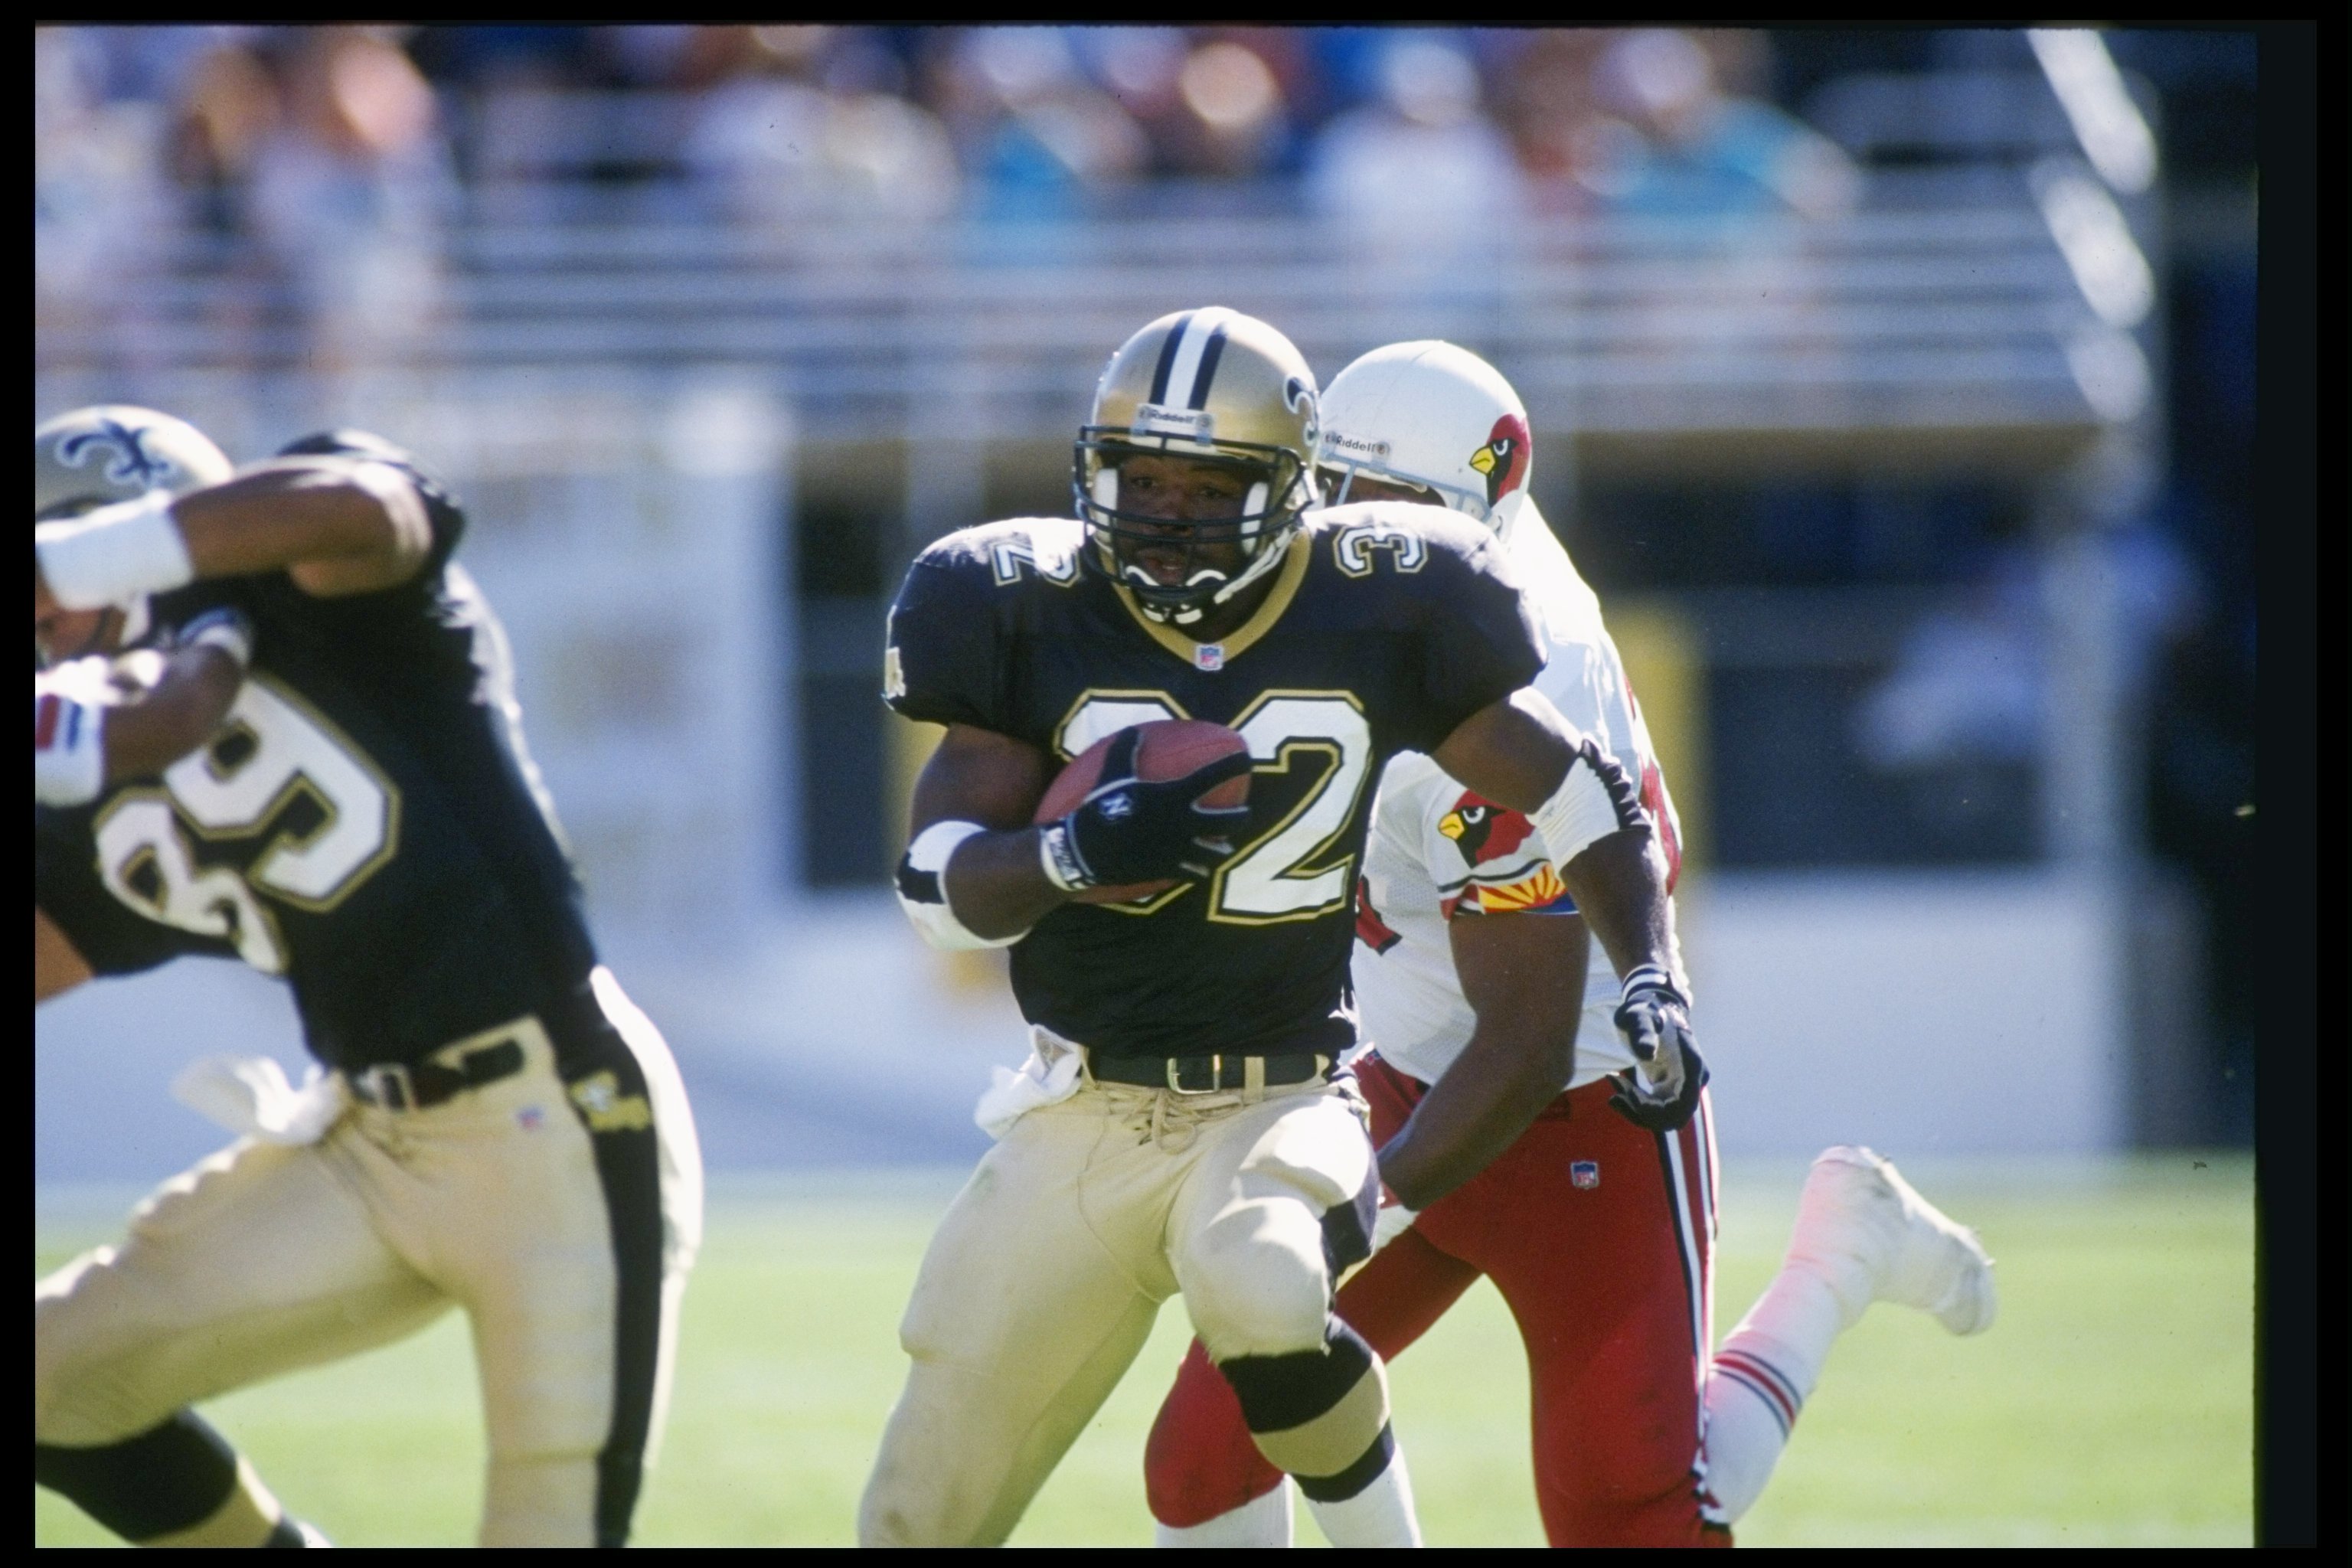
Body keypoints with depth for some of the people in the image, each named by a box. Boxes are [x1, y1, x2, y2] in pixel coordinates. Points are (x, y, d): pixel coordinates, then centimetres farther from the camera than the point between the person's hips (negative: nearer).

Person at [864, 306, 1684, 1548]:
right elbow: (943, 892, -9)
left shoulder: (1376, 615, -5)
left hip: (1279, 1106, -2)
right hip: (1080, 1116, 2)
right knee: (921, 1520, 6)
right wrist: (1077, 850, -28)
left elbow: (1581, 800, 3)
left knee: (1260, 1295, -37)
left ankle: (1376, 1532, -12)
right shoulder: (1028, 610, -4)